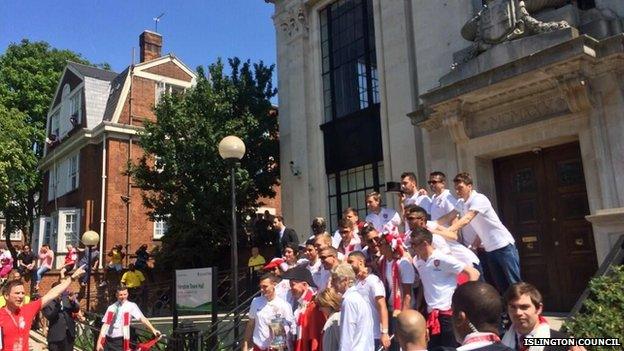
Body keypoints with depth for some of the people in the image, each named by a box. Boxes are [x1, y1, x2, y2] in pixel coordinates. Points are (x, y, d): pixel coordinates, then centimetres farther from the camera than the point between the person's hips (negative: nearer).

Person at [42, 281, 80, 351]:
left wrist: (73, 301, -24)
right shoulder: (48, 303, -7)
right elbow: (49, 316, -19)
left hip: (69, 335, 4)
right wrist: (57, 303, -31)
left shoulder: (67, 299, 6)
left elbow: (76, 310, -3)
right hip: (56, 336, -4)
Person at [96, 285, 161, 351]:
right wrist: (99, 342, 2)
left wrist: (153, 330, -24)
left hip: (120, 341, -4)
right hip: (108, 340, 4)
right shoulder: (111, 308, 9)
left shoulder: (131, 306, -2)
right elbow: (105, 325, 7)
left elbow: (142, 318, -12)